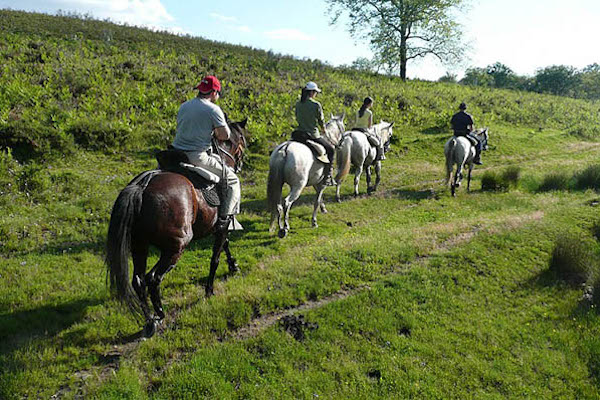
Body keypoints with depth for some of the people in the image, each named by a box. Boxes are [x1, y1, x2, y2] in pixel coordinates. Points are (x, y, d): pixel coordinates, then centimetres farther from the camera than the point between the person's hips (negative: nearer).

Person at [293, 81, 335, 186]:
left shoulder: (298, 104, 4)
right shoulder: (316, 105, -11)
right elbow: (321, 121, -1)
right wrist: (324, 130, 19)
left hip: (299, 133, 5)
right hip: (313, 135, -5)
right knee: (331, 149, 15)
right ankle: (327, 177, 11)